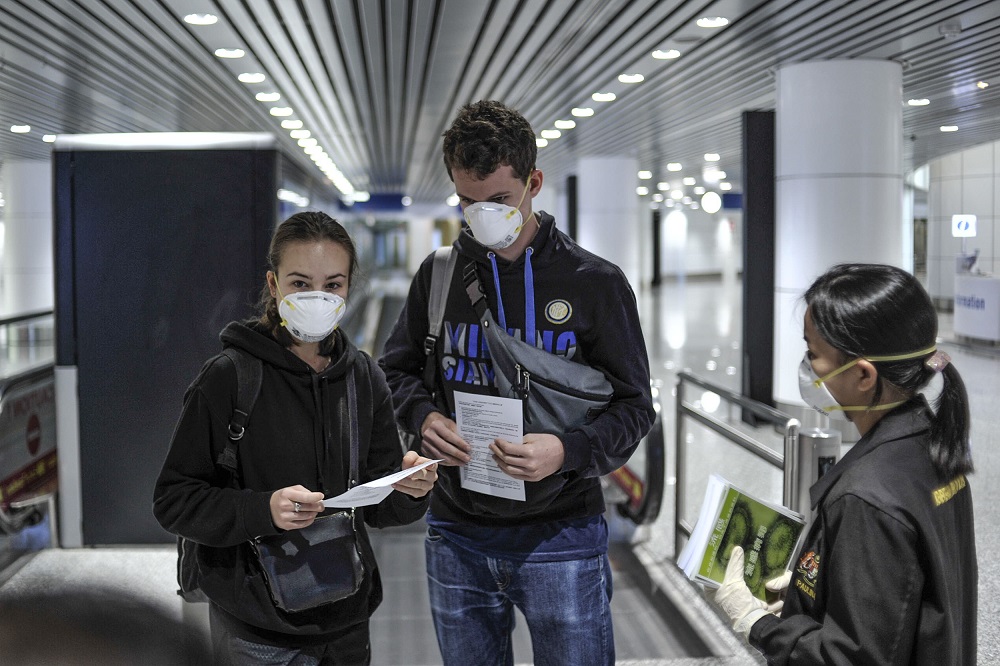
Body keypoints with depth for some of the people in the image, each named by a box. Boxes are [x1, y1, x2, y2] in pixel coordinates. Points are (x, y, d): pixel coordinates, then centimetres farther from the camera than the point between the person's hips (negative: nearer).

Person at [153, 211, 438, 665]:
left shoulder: (363, 376, 1)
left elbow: (375, 508, 6)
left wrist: (408, 491, -15)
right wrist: (263, 509, -26)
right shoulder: (228, 378, -13)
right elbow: (173, 501, -11)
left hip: (346, 620, 5)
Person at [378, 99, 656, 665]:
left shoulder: (595, 282, -6)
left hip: (560, 532, -3)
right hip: (458, 537, 3)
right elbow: (397, 370, 14)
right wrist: (424, 417, -8)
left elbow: (634, 406, -4)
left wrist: (569, 451, -23)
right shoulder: (438, 275, 4)